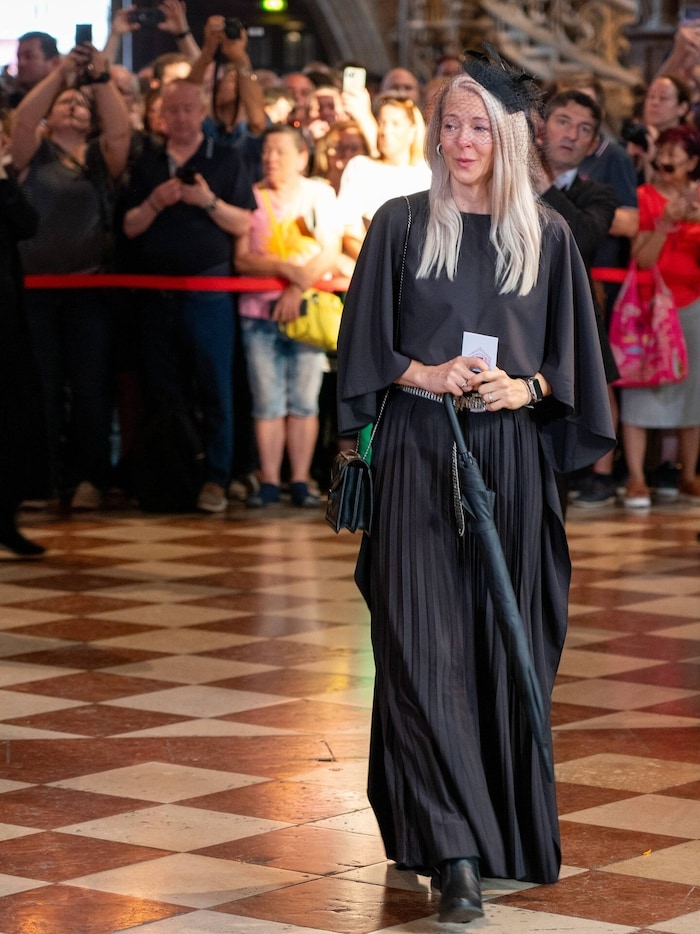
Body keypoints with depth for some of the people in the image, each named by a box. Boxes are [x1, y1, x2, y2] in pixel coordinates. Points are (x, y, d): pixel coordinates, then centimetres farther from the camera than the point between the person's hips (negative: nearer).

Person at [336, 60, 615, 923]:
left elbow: (572, 359, 9)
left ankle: (508, 830, 20)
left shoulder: (546, 237, 7)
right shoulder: (401, 226, 3)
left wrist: (526, 387, -10)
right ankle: (454, 851, -13)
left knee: (505, 647, 5)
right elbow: (364, 346, 3)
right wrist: (422, 375, -13)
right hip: (419, 457, -1)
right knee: (425, 644, -10)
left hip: (512, 459, 2)